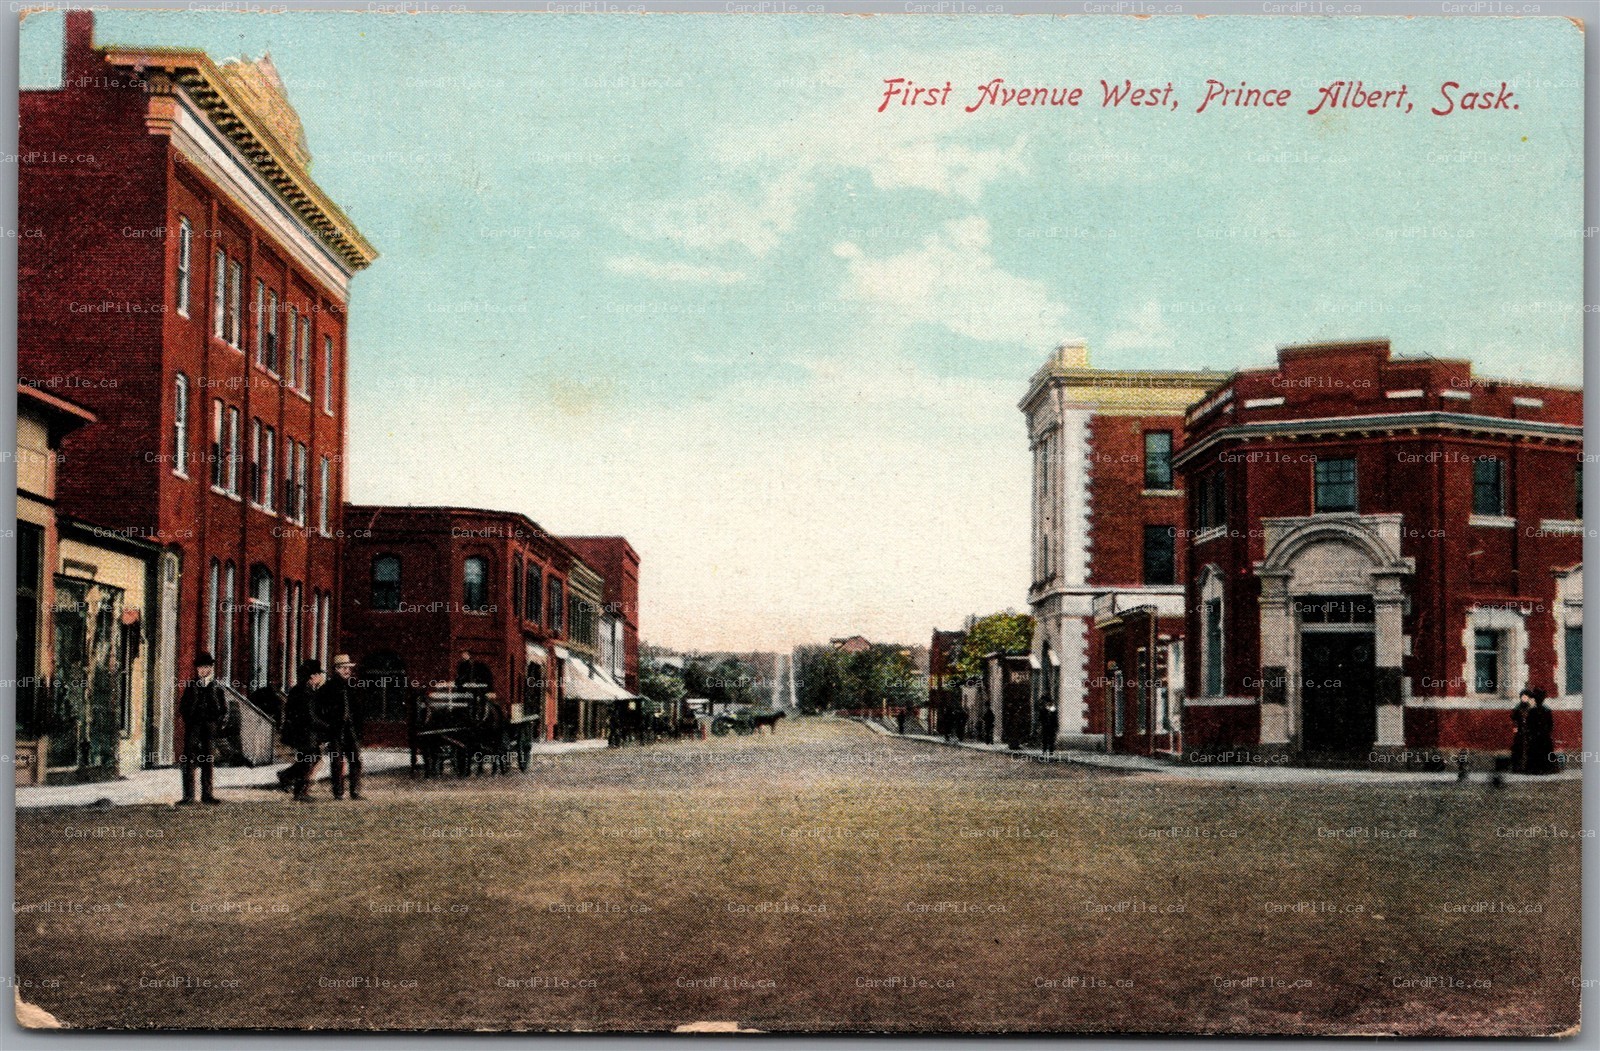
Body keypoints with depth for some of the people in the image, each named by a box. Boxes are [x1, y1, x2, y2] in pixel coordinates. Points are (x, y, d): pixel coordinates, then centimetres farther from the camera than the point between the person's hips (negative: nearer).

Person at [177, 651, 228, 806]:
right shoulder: (191, 686, 9)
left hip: (211, 728, 1)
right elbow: (182, 707, 8)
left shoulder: (217, 687, 9)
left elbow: (224, 709, 9)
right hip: (193, 727, -1)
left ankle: (207, 794, 12)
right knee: (190, 761, -6)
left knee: (209, 761, 5)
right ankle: (188, 796, -6)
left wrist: (220, 724, -3)